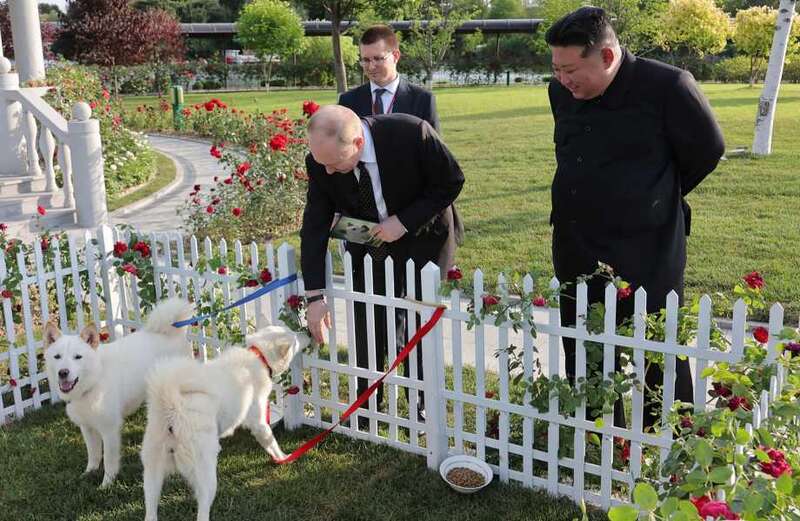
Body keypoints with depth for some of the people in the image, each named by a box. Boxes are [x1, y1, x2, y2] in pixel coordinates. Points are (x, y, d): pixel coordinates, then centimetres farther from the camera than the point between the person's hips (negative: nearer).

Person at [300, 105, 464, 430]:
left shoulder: (412, 134, -32)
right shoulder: (321, 162, -21)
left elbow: (452, 182, -17)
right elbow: (314, 226, -15)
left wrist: (404, 221, -26)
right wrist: (314, 296, -19)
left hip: (423, 239, -2)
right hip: (369, 244, 3)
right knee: (367, 330, 4)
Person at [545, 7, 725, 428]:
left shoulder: (667, 87, -15)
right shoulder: (561, 92, 2)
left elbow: (706, 151, -2)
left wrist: (656, 200, 10)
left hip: (647, 262, -6)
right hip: (575, 258, 6)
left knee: (660, 369, 5)